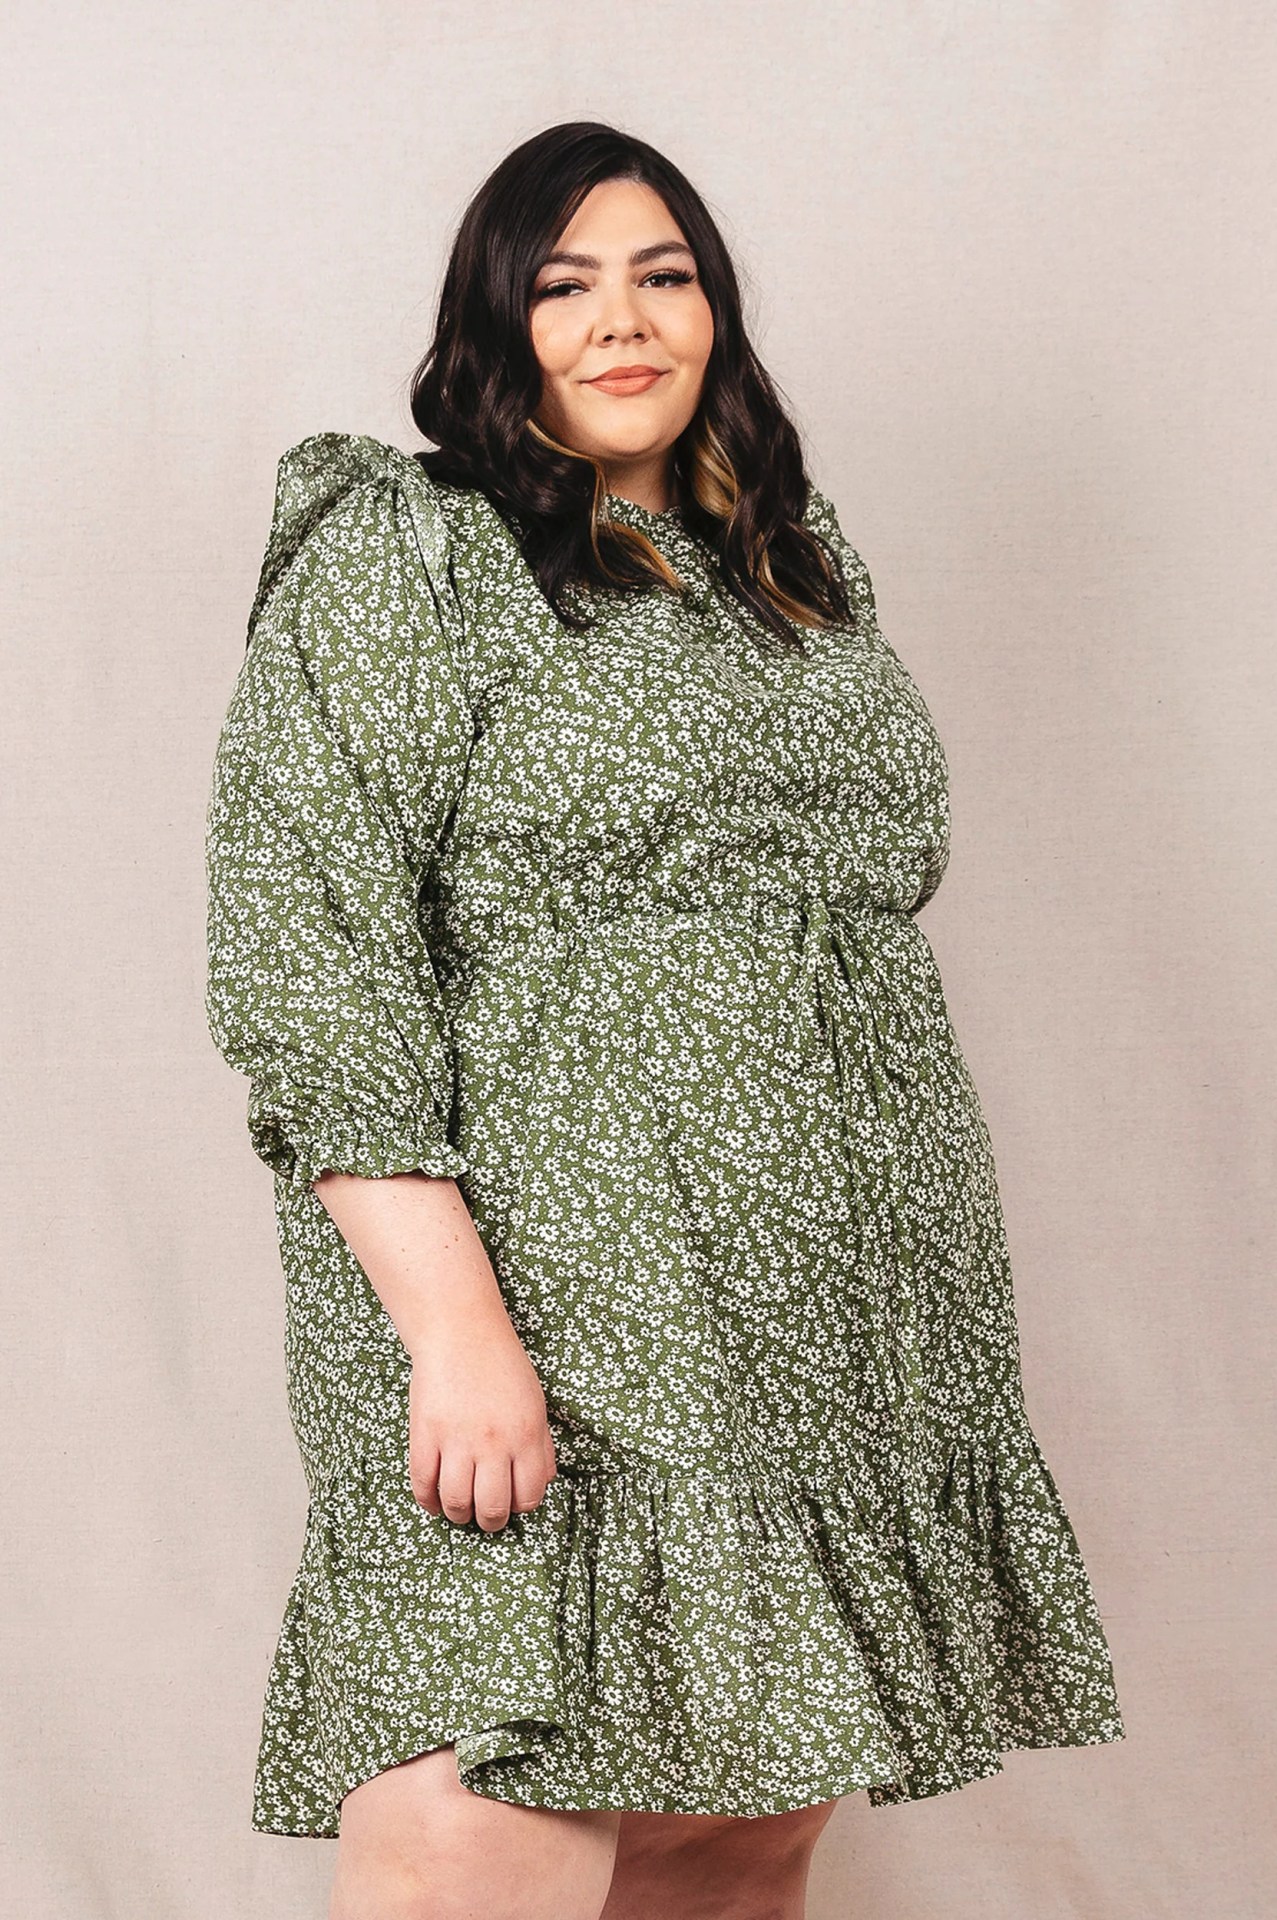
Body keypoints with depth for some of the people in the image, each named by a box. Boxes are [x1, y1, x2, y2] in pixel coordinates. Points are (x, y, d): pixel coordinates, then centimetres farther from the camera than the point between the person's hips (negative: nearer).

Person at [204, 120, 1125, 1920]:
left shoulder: (795, 569, 19)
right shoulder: (399, 560, -3)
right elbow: (313, 966, -12)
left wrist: (924, 1275, 20)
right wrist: (456, 1326, -21)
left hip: (841, 1329, 7)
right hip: (559, 1327, -6)